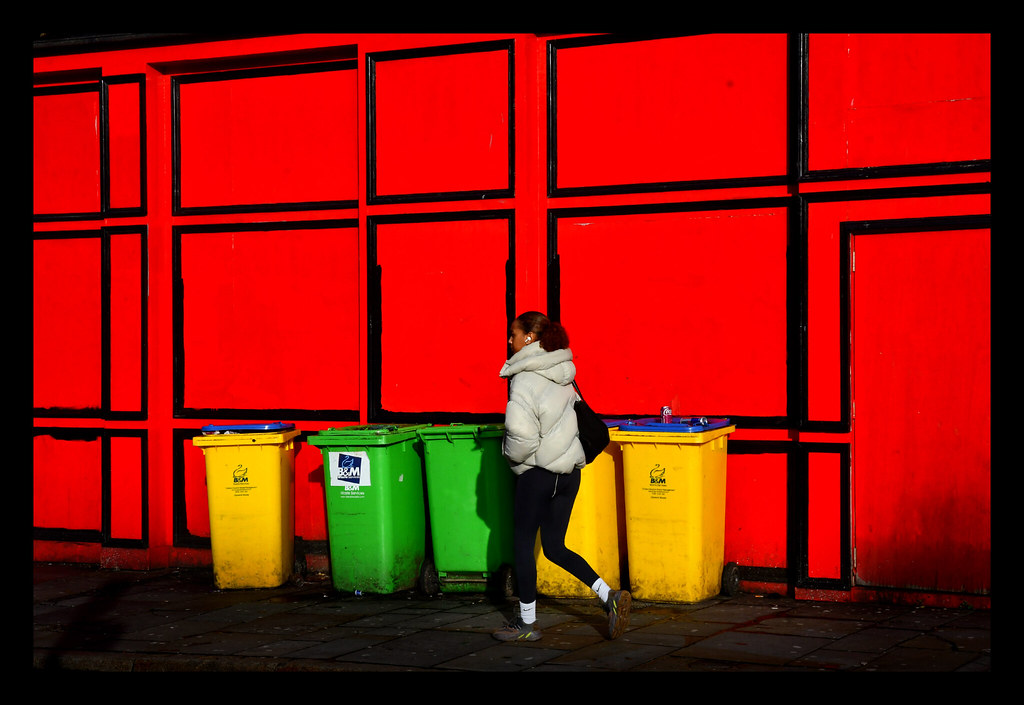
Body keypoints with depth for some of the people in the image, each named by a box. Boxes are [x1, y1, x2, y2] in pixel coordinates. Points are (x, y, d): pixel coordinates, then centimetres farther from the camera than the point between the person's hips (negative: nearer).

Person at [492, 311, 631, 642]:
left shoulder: (526, 378, -15)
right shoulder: (561, 373, 10)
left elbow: (521, 431, -24)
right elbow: (575, 415, 18)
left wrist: (513, 454, -6)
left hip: (539, 471, -8)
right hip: (569, 469, 8)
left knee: (522, 542, 6)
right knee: (555, 547, 14)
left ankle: (527, 623, 12)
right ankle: (610, 596, 3)